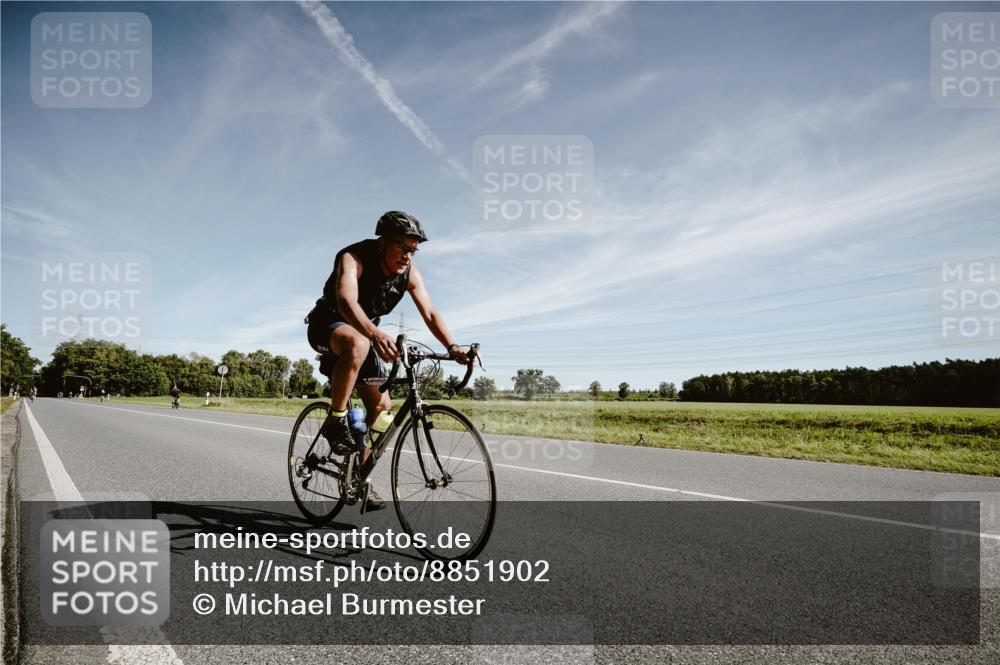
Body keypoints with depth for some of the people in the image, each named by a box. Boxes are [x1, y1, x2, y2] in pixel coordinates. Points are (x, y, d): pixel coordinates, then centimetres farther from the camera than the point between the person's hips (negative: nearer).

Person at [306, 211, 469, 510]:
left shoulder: (409, 273, -12)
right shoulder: (353, 258, -28)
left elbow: (430, 313, -17)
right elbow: (346, 301, -46)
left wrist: (452, 347, -35)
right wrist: (375, 334, -65)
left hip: (365, 333, 6)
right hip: (328, 324, -6)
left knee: (381, 406, -2)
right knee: (357, 344, -41)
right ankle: (336, 421, -25)